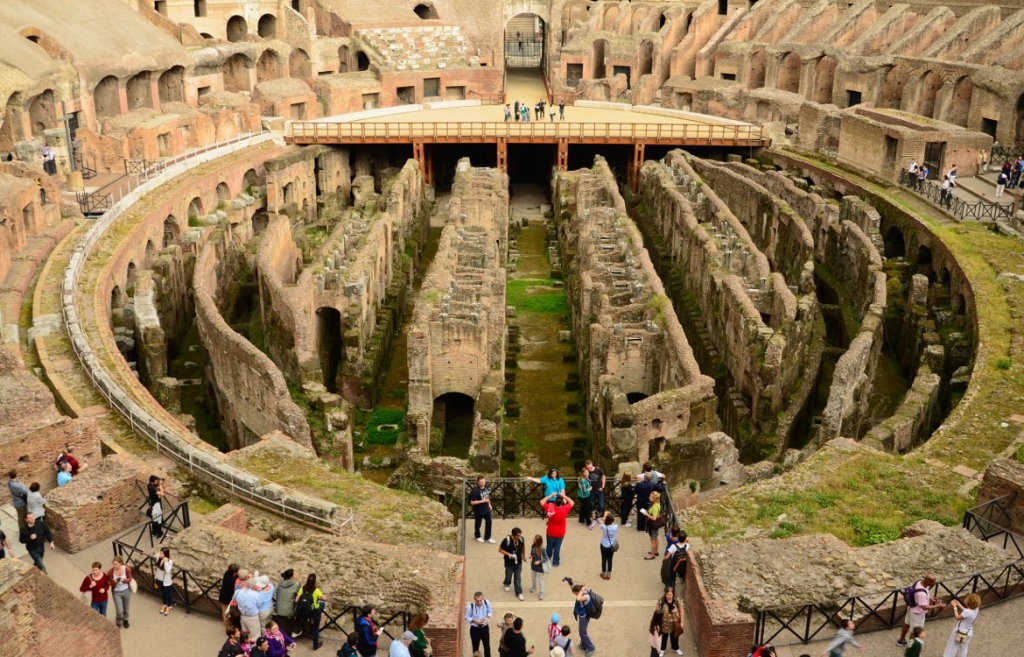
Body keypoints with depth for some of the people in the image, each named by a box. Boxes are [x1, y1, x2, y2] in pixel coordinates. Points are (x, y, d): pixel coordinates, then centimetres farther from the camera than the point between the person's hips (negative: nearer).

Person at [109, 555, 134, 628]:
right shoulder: (111, 571, -22)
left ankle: (125, 620, 50)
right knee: (119, 610, -3)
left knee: (126, 608, 19)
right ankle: (118, 621, 32)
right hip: (116, 592, -1)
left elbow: (130, 579, -7)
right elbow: (111, 584, -12)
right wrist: (114, 582, -35)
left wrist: (124, 580, -29)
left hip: (126, 591, 1)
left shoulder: (127, 569, -21)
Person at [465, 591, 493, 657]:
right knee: (475, 648, 13)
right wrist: (474, 620, -28)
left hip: (485, 627, 2)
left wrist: (488, 617, -19)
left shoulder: (487, 603, -17)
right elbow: (467, 618, -11)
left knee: (487, 646, 15)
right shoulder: (470, 606, -24)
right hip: (474, 629, -2)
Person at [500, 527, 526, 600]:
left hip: (518, 562, 2)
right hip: (509, 563, -2)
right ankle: (506, 584, 53)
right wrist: (508, 554, -28)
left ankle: (519, 593, 24)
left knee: (518, 578, 10)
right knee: (508, 576, 21)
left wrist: (524, 556, 14)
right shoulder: (507, 540, -28)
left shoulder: (521, 539, -17)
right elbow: (500, 549, -16)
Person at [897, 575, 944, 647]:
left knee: (907, 624, 29)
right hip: (917, 613, -9)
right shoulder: (921, 593, -41)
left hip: (912, 608, 9)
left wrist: (930, 598, -1)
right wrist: (937, 606, -28)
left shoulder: (919, 582, -14)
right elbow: (924, 607, -34)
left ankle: (901, 640, 50)